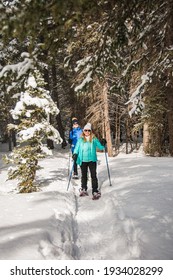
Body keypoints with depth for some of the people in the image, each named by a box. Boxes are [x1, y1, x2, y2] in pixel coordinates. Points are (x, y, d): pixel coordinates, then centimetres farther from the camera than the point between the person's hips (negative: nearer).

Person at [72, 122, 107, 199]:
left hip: (92, 160, -1)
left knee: (93, 175, -5)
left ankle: (95, 191, -2)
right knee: (84, 175, 14)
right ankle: (83, 189, 27)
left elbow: (100, 147, 6)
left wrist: (103, 144, -14)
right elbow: (77, 147, 5)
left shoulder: (94, 139, 4)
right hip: (83, 160, 1)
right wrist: (75, 154, -11)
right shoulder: (80, 139, 5)